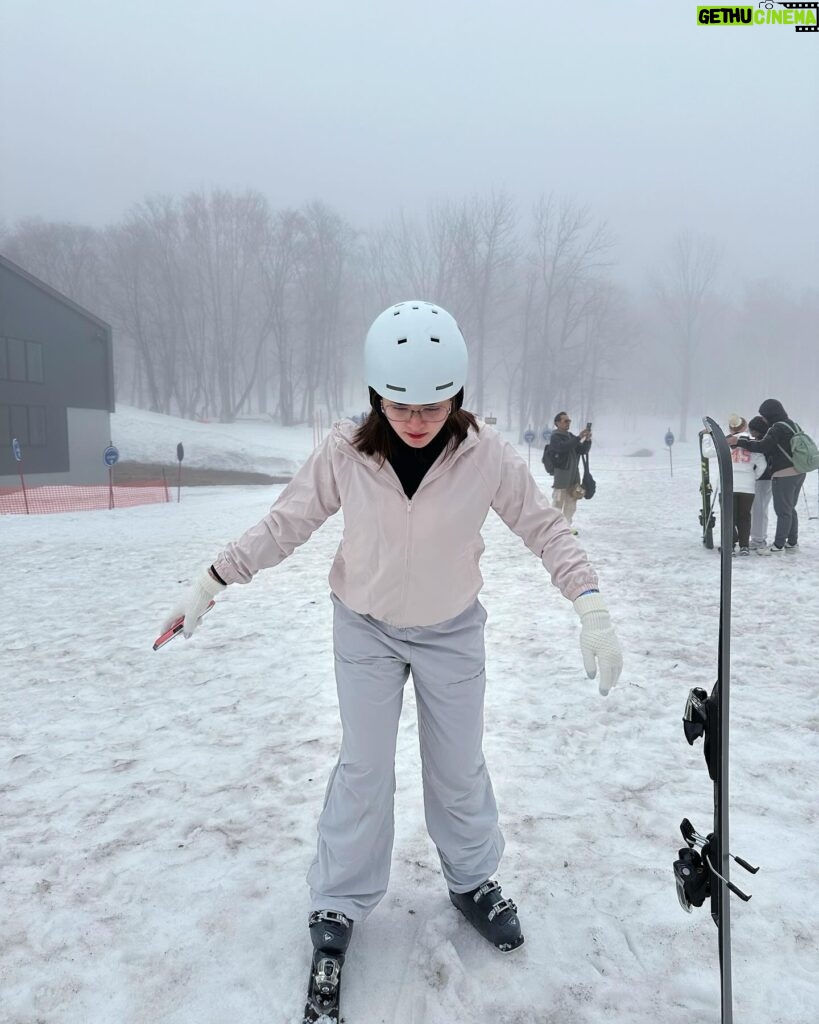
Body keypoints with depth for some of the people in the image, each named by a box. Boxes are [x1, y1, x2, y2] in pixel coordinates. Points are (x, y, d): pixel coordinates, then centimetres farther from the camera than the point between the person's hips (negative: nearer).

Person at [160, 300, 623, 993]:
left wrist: (593, 609, -19)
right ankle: (339, 905, 29)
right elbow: (286, 525, -9)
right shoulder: (345, 452, -22)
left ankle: (473, 881, 40)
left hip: (453, 630, 1)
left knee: (460, 767, 14)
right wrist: (212, 582, -7)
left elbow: (544, 527, -12)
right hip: (365, 628, 0)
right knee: (364, 768, 7)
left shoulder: (486, 454, -23)